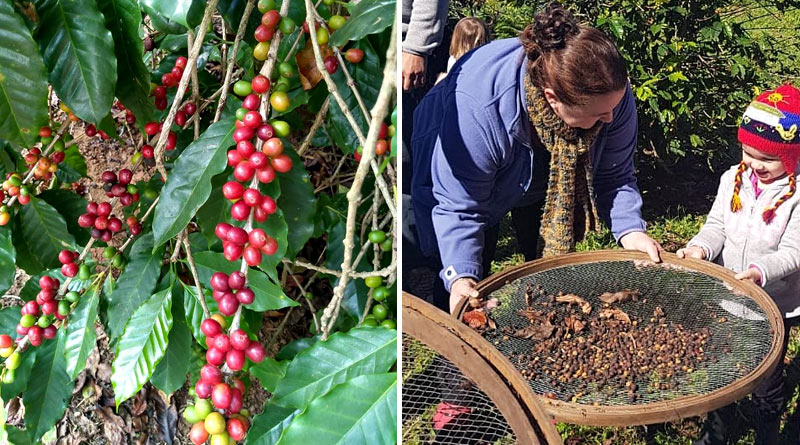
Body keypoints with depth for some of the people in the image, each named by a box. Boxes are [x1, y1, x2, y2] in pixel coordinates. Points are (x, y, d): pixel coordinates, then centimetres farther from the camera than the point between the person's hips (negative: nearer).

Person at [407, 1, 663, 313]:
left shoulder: (611, 92, -31)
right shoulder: (477, 107, -45)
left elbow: (613, 175, -17)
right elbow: (458, 206, -36)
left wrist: (629, 230, -31)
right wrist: (460, 276, -47)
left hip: (547, 183, 4)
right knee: (465, 292, -5)